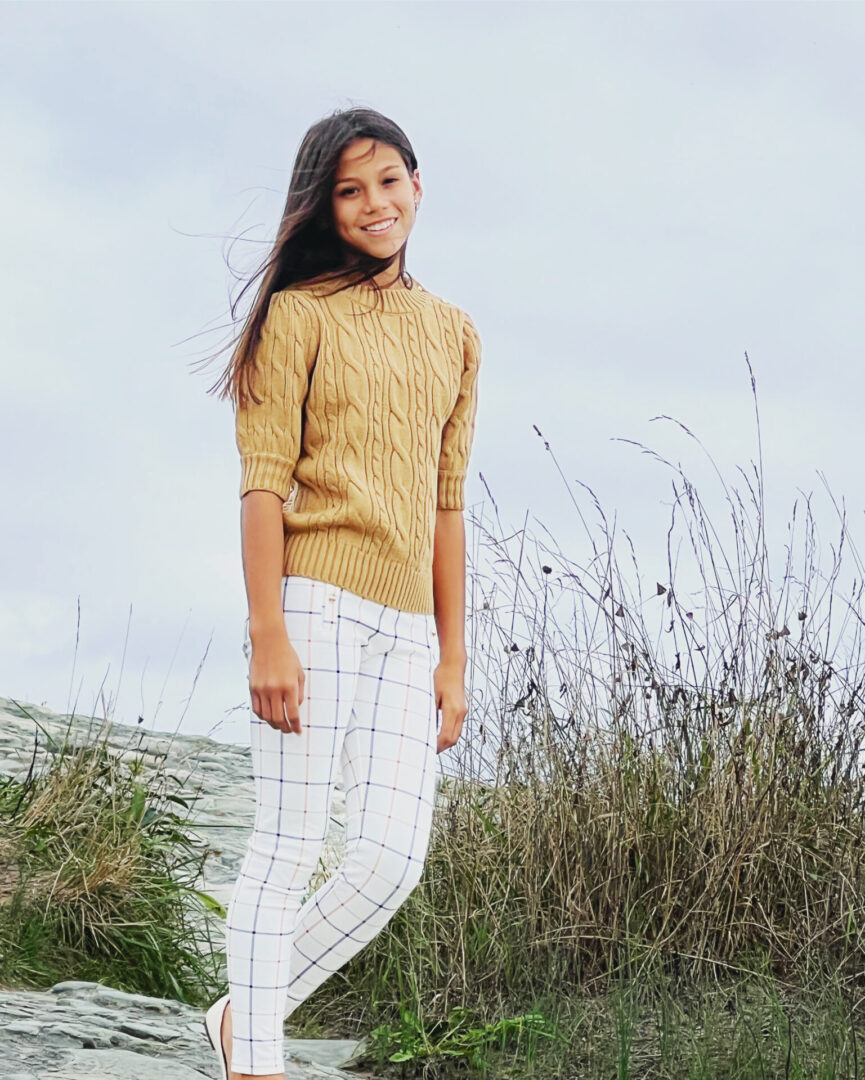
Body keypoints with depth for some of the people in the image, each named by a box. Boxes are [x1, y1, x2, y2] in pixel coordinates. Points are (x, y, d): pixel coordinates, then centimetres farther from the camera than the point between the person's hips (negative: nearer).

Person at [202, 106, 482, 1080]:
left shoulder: (453, 334, 17)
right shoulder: (301, 315, 1)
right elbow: (263, 482, -5)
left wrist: (452, 656, 14)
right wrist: (268, 635, -14)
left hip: (407, 627, 5)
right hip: (317, 601, -5)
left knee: (393, 859, -1)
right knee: (288, 845, -4)